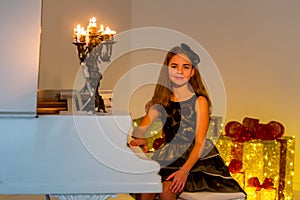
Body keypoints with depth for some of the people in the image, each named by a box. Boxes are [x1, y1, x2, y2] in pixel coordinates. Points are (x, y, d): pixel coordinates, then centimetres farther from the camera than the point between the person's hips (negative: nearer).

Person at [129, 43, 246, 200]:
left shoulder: (200, 101, -5)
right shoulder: (161, 102, 9)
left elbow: (200, 143, -11)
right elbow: (141, 128, 0)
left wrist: (185, 170, -26)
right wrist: (139, 139, -25)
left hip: (197, 158, -3)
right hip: (169, 160, 4)